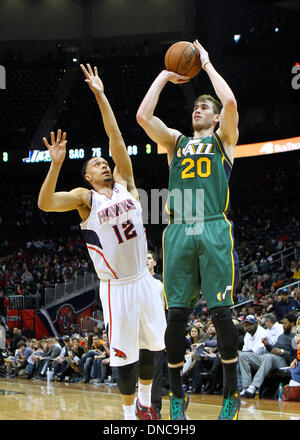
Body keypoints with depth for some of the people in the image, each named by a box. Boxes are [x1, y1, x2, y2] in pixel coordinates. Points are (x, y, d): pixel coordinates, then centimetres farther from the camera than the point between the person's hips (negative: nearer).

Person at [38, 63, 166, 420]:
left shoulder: (125, 183, 6)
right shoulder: (85, 198, -5)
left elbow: (115, 137, -1)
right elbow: (45, 203, -22)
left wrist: (100, 95, -5)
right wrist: (56, 164, -34)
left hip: (143, 280, 4)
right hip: (116, 288, -4)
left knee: (150, 345, 14)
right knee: (125, 356, 0)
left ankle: (145, 403, 33)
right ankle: (129, 414, 15)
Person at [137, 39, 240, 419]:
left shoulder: (223, 139, 15)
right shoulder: (176, 142, 23)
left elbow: (230, 102, -4)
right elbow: (143, 116, 8)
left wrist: (206, 63, 7)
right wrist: (165, 76, 15)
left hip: (214, 230, -3)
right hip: (178, 232, 3)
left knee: (220, 312, -7)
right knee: (176, 314, -1)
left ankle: (231, 392, 3)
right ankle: (177, 395, 8)